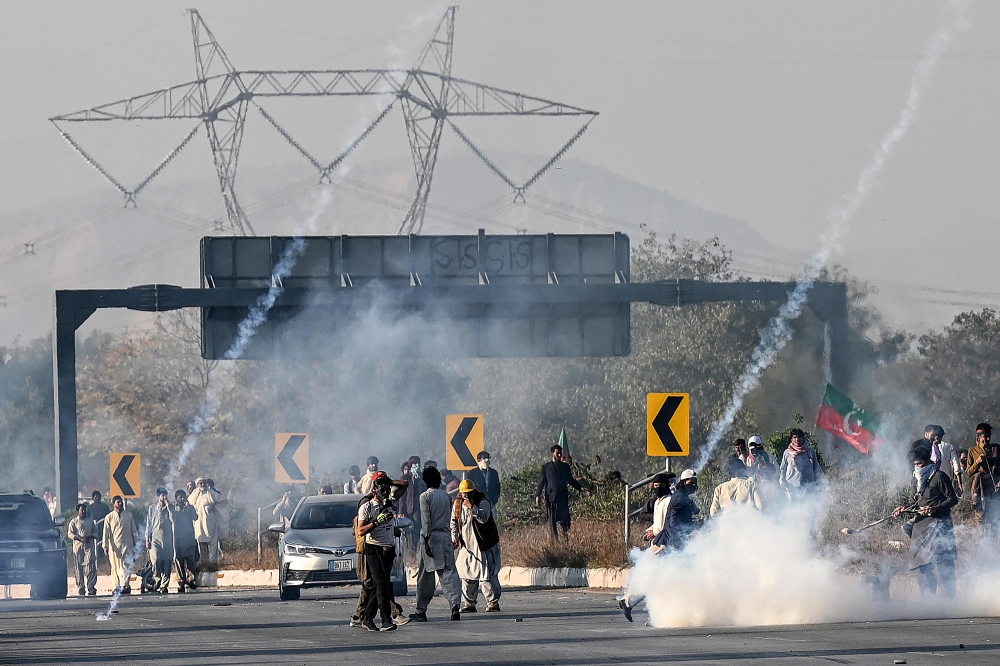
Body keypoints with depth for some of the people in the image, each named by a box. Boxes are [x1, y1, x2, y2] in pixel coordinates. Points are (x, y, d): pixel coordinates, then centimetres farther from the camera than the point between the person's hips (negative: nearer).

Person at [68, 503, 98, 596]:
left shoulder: (90, 521, 17)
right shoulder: (74, 522, 8)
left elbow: (95, 532, 16)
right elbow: (70, 533, 1)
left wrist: (90, 536, -5)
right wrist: (80, 538, -14)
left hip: (89, 545, 1)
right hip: (78, 546, -1)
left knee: (90, 565, -12)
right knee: (79, 567, -2)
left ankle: (91, 586, -13)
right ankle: (80, 587, 4)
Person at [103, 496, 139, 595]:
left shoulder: (129, 516, 11)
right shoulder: (109, 517, 6)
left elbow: (134, 531, 16)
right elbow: (106, 533, 6)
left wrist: (136, 543, 14)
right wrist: (105, 546, -1)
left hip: (127, 546, 0)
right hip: (114, 546, 0)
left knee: (125, 566, -13)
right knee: (115, 567, 1)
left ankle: (124, 586, -20)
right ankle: (116, 587, 4)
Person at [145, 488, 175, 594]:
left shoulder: (170, 508, 11)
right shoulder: (152, 508, 11)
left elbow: (173, 520, -5)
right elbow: (148, 524, 12)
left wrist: (168, 507, -6)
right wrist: (147, 539, 6)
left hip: (168, 539, 0)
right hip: (155, 538, 0)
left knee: (167, 563, -4)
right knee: (156, 561, -12)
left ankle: (164, 585, -2)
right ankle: (157, 581, 5)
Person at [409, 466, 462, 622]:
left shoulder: (425, 496, -6)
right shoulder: (446, 496, 10)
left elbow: (426, 520, -12)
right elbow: (449, 518, 13)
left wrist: (426, 541, -15)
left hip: (430, 538, -4)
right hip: (446, 536, 4)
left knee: (425, 575, 4)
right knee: (448, 572, -3)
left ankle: (421, 610, 10)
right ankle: (455, 602, -23)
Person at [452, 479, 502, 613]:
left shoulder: (483, 502, -10)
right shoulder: (458, 504, 8)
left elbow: (484, 518, -25)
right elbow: (454, 522, 17)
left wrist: (472, 507, -31)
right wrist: (455, 538, 6)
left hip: (484, 545, -5)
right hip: (466, 545, 6)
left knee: (487, 575, -7)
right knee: (467, 576, 6)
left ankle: (493, 602, 0)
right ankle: (469, 603, 13)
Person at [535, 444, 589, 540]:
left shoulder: (565, 467, 13)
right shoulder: (546, 467, 7)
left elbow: (571, 481, 20)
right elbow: (541, 482, 5)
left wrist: (582, 489, 9)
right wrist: (538, 495, -5)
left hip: (563, 496, 1)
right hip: (551, 496, -1)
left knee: (564, 518, -8)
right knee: (553, 520, 0)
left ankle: (566, 535, 0)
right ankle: (554, 538, 5)